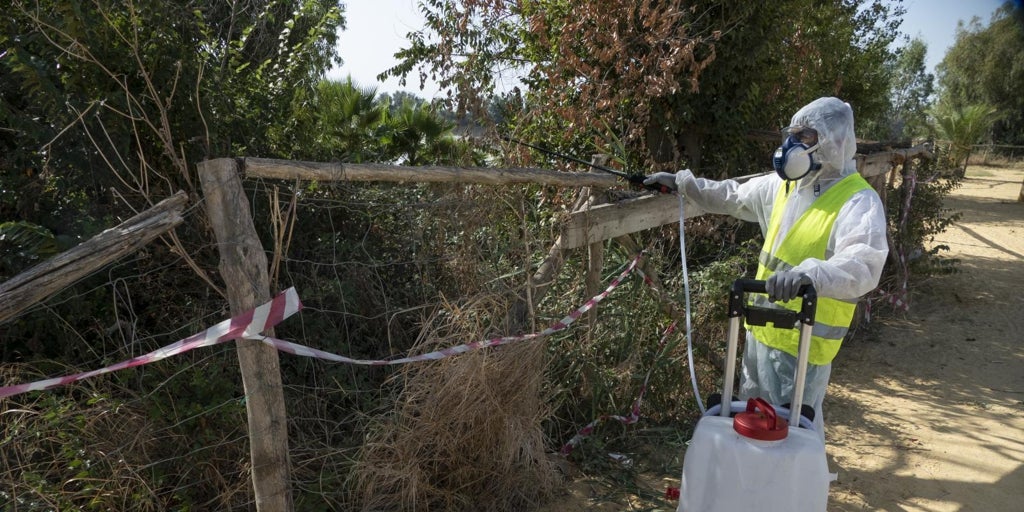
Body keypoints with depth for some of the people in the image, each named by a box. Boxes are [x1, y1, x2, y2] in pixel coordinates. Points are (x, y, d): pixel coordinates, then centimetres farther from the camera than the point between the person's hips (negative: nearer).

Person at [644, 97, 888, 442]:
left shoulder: (859, 202, -20)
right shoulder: (784, 185, 5)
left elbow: (863, 266, -36)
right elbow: (733, 196, 21)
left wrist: (809, 273, -55)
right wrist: (682, 183, 15)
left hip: (802, 342, -8)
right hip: (761, 329, 8)